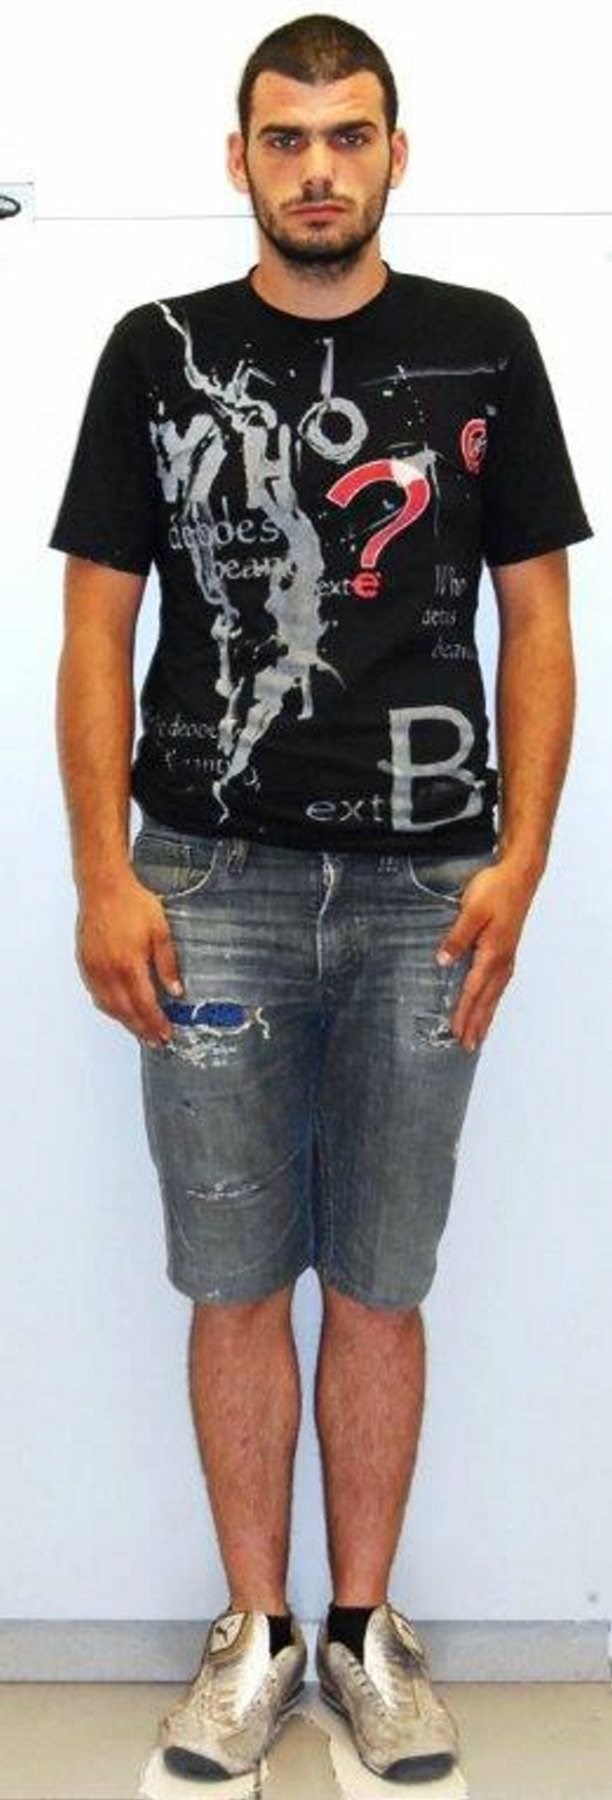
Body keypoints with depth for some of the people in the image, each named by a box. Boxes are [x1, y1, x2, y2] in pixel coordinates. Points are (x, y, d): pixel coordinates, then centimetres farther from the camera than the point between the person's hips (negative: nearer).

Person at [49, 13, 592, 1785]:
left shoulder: (483, 348, 6)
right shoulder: (160, 353, 5)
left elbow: (539, 620, 5)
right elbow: (97, 627, 3)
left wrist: (519, 861, -7)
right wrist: (104, 878, -6)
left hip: (423, 892, 0)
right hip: (210, 886, 0)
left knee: (379, 1288, 9)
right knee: (234, 1282, 7)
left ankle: (367, 1625, 26)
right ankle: (255, 1627, 25)